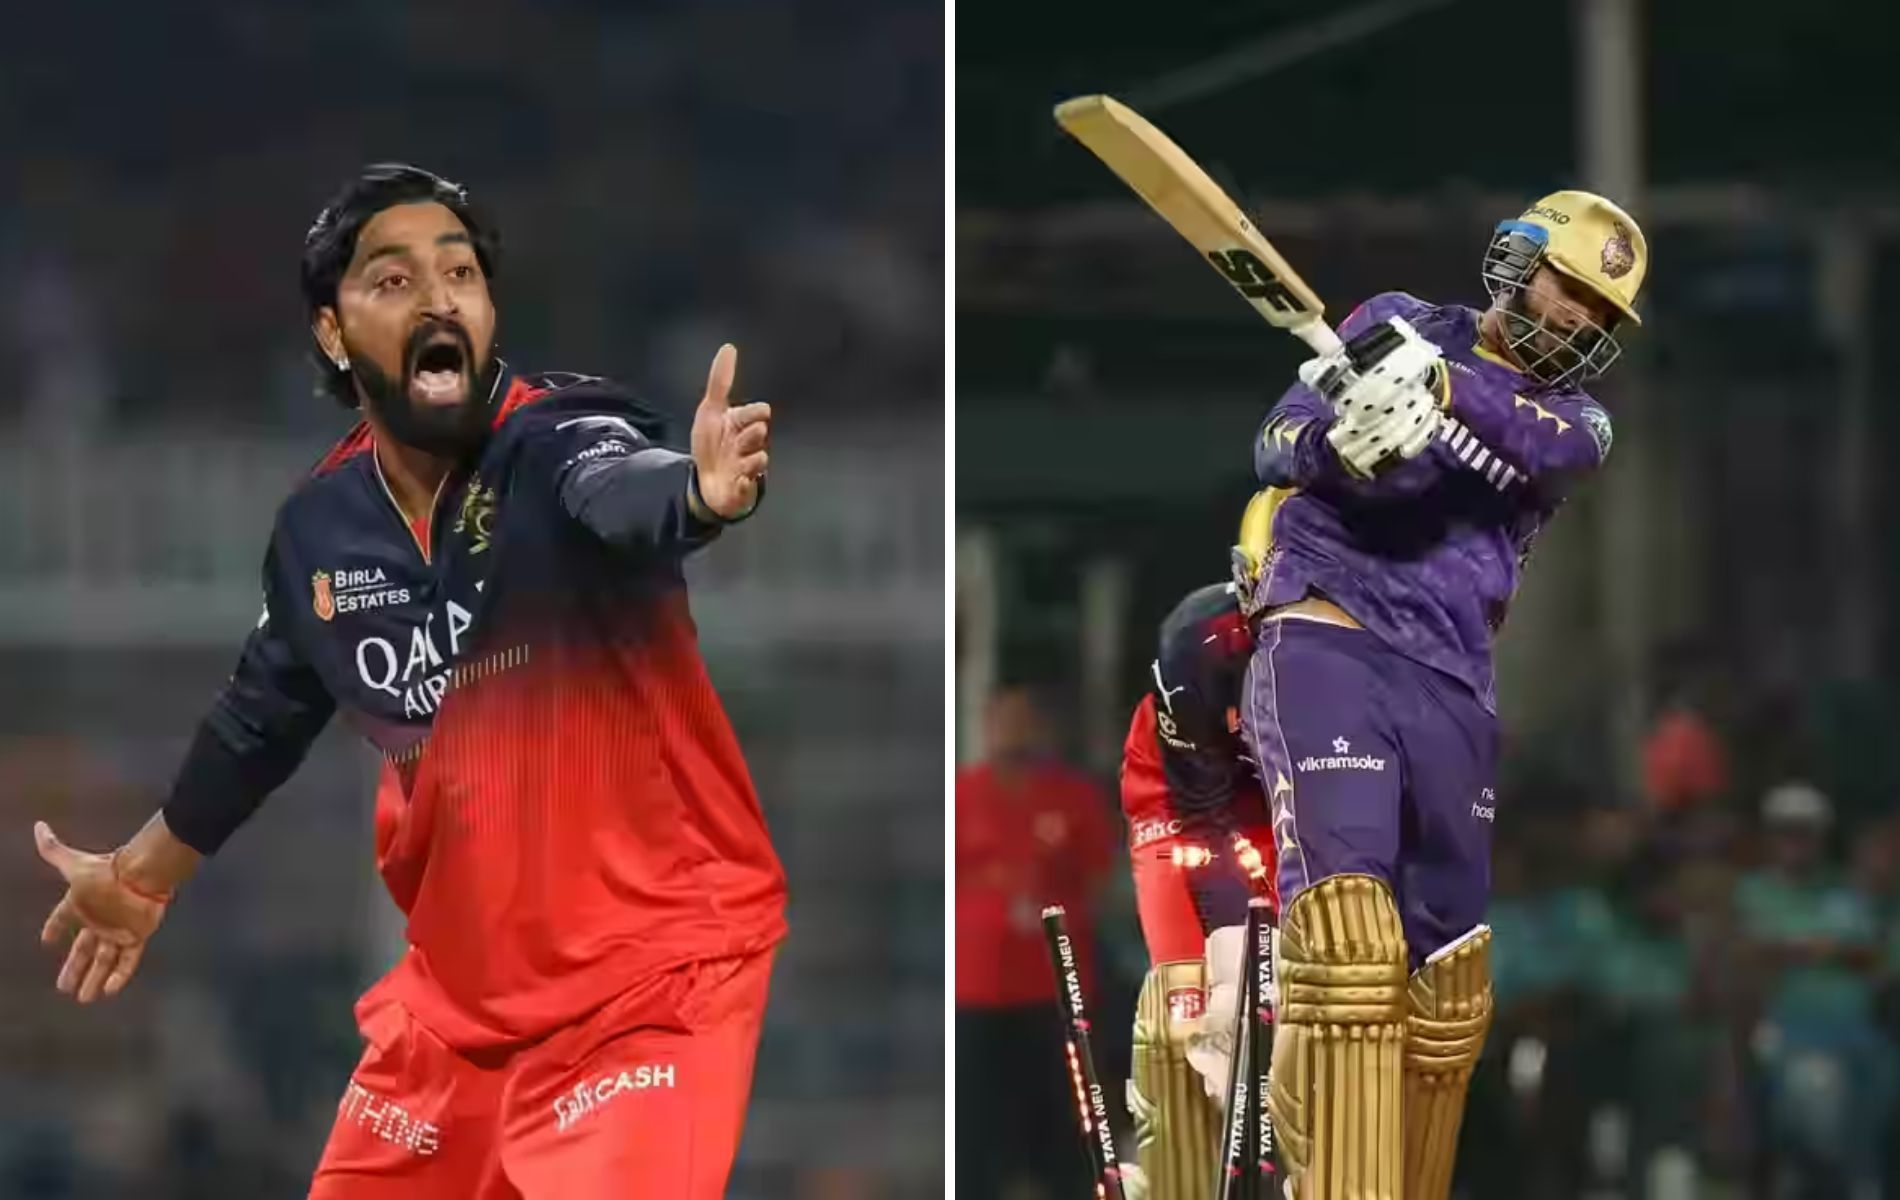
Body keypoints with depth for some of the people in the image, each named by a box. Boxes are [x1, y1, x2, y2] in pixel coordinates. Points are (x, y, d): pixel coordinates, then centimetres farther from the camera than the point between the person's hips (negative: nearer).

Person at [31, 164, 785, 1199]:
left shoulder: (557, 442, -20)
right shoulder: (319, 526, -3)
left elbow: (619, 489, -46)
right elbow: (266, 712, 17)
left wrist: (697, 491, -70)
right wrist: (144, 874, 32)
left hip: (653, 969, -6)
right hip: (463, 981, 6)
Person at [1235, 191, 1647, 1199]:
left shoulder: (1578, 413, 15)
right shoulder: (1400, 326, 11)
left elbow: (1550, 445, -11)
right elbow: (1275, 446, 0)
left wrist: (1439, 386, -32)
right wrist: (1333, 440, -25)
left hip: (1453, 687, 5)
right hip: (1329, 641, -5)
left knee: (1447, 980, 8)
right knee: (1349, 944, -22)